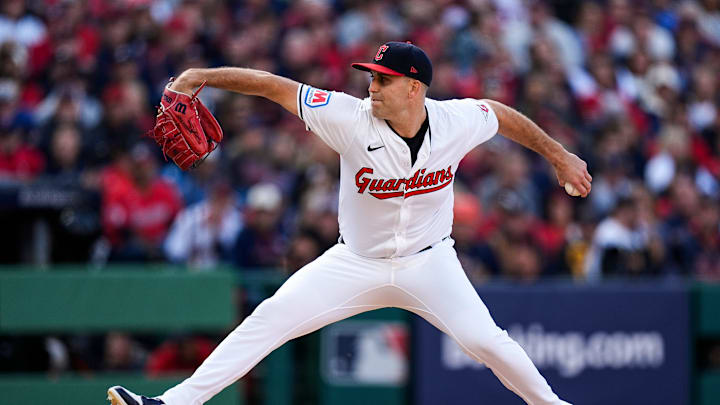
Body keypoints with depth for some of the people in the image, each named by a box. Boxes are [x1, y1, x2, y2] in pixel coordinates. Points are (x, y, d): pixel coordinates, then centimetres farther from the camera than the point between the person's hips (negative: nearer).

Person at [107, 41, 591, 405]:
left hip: (428, 262, 0)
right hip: (357, 263, 0)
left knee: (484, 340, -15)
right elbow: (276, 86, -20)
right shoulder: (353, 119, -20)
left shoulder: (457, 122, -15)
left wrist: (560, 156, 13)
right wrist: (206, 76, -29)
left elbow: (502, 114, 7)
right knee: (270, 319, -11)